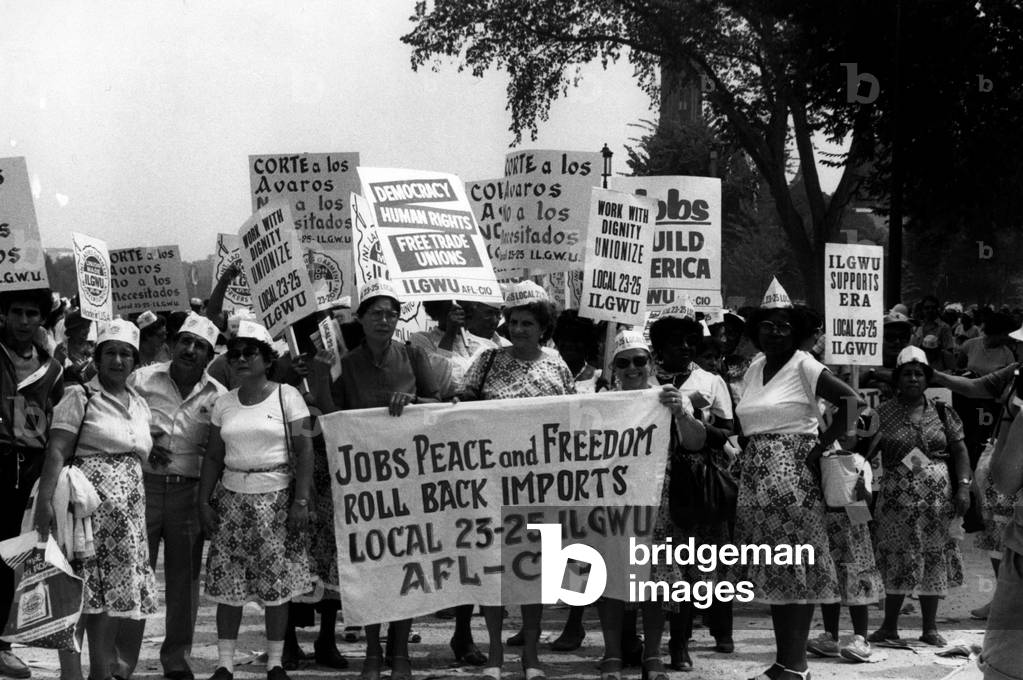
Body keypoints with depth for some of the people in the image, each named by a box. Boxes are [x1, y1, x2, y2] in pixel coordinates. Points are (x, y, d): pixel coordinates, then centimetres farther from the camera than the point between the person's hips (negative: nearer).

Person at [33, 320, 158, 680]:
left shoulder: (139, 405, 17)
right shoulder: (80, 397, -3)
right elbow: (56, 451, -12)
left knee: (114, 593, 8)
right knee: (79, 592, -9)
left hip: (128, 511, 6)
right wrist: (44, 499, -23)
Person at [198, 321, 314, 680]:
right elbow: (213, 457, 12)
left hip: (277, 497, -3)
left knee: (277, 583, -2)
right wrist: (204, 501, 3)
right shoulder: (224, 403, 11)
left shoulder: (286, 396, 0)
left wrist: (301, 499, -12)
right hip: (232, 498, 3)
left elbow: (304, 451, -5)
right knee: (227, 583, -1)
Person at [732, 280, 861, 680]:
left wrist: (822, 445, -14)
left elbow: (851, 401, -16)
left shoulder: (804, 366, -8)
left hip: (793, 474, -7)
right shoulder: (754, 369, 14)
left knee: (795, 570, -6)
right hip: (757, 478, 7)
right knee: (771, 572, 9)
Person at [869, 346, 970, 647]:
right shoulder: (884, 414, 2)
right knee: (897, 560, -1)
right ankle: (889, 627, 9)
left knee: (934, 560, 4)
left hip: (938, 498, 2)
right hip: (898, 498, -2)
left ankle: (930, 628, 13)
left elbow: (960, 451, 8)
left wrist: (963, 487, -2)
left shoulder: (942, 413, 7)